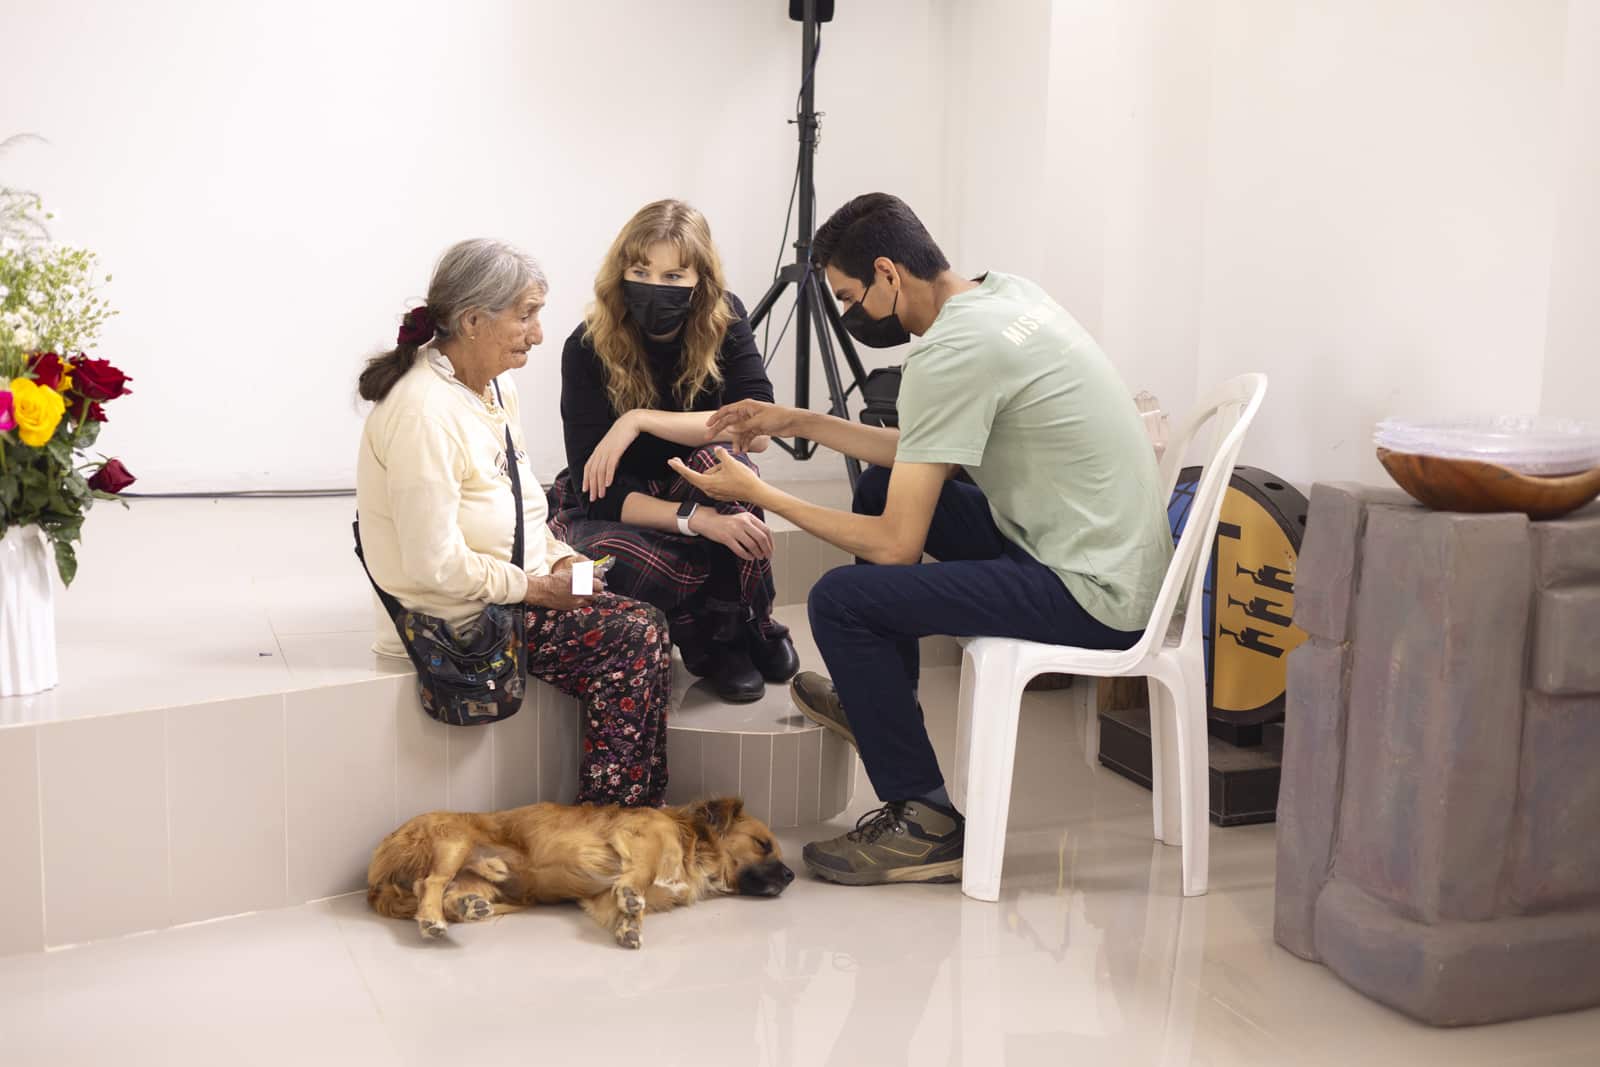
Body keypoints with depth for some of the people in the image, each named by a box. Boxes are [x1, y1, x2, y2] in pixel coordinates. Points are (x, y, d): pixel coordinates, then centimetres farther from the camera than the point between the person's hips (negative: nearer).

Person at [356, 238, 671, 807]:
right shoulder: (425, 413, -24)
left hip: (511, 589, 9)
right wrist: (538, 587, -17)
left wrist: (558, 558, 1)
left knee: (639, 631, -5)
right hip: (455, 619, -9)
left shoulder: (496, 385, 7)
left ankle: (639, 807, 2)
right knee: (635, 634, -16)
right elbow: (436, 567, -26)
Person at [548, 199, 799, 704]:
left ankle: (750, 625, -13)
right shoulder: (587, 349, -21)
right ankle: (711, 639, -3)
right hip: (609, 509, -2)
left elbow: (757, 428, -28)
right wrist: (700, 519, -40)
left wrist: (641, 420, -34)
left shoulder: (724, 320, -14)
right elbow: (600, 492, -24)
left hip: (690, 487, 2)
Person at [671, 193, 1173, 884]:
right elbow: (925, 454, 19)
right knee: (883, 484, 19)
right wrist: (798, 423, 16)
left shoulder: (952, 353, -22)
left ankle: (926, 827, -1)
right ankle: (875, 698, 32)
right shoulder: (1003, 293, 7)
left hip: (1094, 599, -10)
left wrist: (760, 495, -7)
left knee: (840, 599, -14)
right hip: (1123, 560, 10)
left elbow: (897, 546, -18)